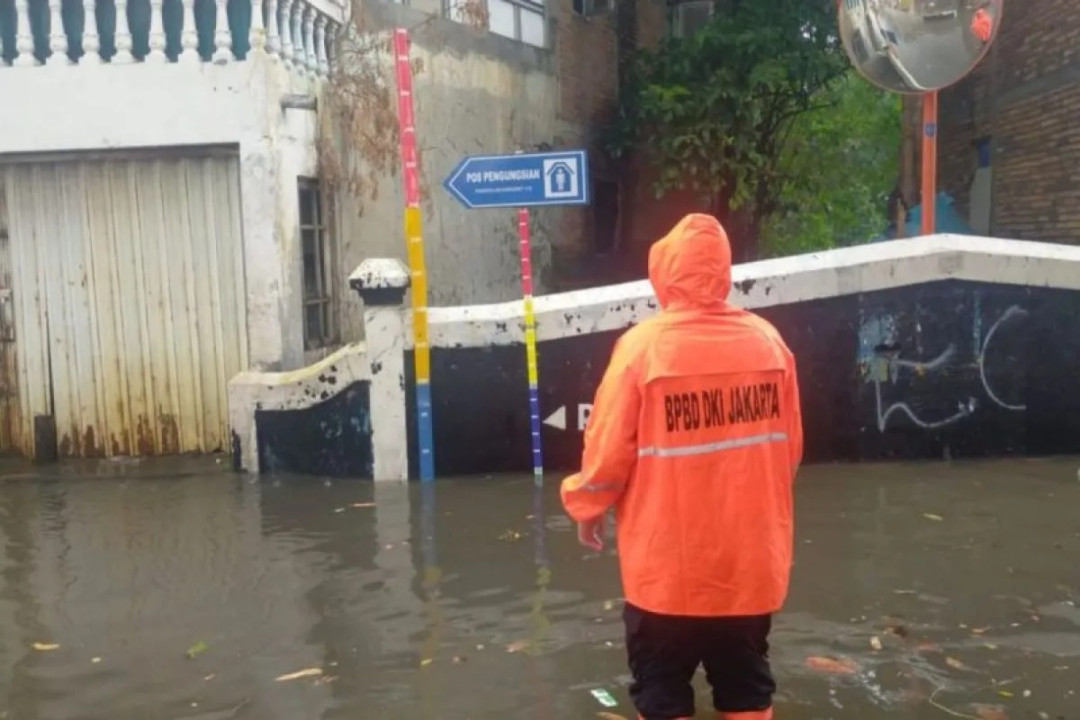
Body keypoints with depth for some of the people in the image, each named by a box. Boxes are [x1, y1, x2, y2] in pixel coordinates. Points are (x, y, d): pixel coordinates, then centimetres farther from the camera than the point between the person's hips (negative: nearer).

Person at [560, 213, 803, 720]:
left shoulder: (644, 344, -15)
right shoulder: (768, 340, -4)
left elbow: (609, 450, -11)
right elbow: (789, 449, 5)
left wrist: (586, 507, 8)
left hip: (668, 565, -3)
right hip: (751, 558, 4)